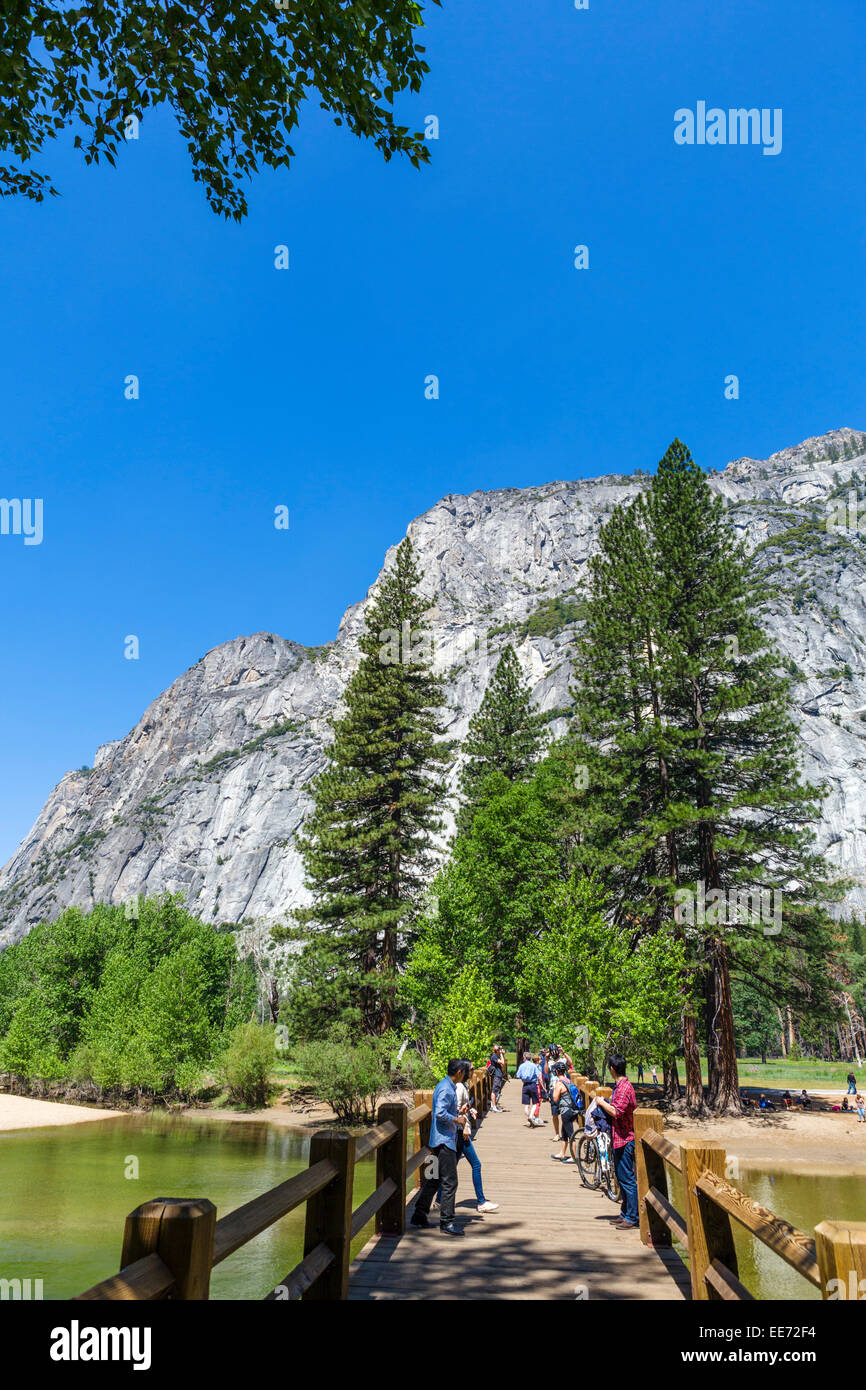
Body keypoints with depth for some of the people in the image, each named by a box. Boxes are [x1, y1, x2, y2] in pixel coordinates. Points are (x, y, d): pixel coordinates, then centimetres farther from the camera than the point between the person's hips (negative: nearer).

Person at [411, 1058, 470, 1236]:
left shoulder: (446, 1086, 14)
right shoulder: (446, 1089, -18)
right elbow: (440, 1113, -27)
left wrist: (458, 1111, 16)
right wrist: (457, 1119, -15)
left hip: (441, 1140, 10)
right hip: (444, 1140, -10)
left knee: (434, 1179, 16)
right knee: (450, 1182, -6)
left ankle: (420, 1215, 22)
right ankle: (447, 1222, 0)